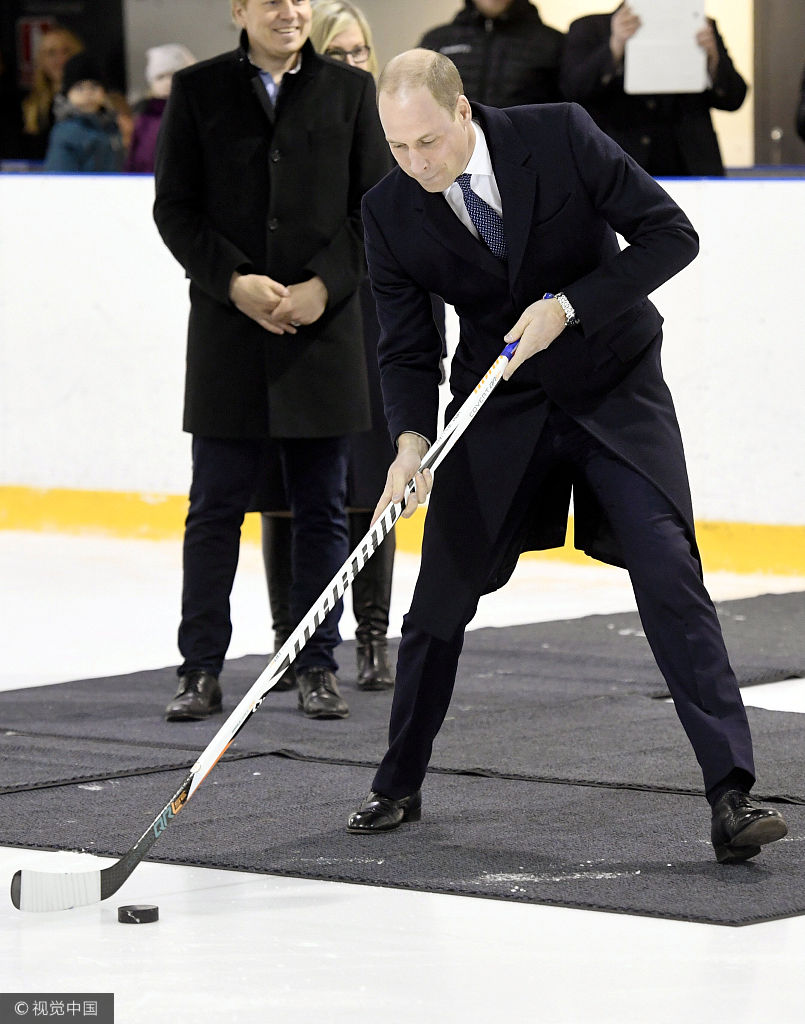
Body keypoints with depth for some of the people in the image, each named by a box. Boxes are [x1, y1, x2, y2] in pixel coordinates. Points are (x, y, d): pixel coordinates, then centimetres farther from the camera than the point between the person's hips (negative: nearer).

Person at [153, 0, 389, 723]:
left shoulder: (350, 91, 5)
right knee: (216, 507, 2)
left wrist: (325, 285, -9)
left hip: (324, 328, 1)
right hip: (227, 331, -1)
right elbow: (174, 208, 2)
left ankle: (318, 668, 13)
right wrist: (234, 282, -11)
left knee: (322, 508, 5)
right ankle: (201, 670, 8)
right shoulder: (198, 91, 4)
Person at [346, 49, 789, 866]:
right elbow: (406, 350, -6)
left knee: (670, 578, -14)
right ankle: (398, 788, 26)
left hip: (615, 390, -2)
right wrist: (411, 441, -24)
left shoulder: (559, 135, -18)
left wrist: (568, 304, -25)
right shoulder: (389, 211, -11)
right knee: (442, 595, 6)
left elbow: (671, 234, -16)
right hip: (499, 407, 3)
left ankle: (731, 798, -15)